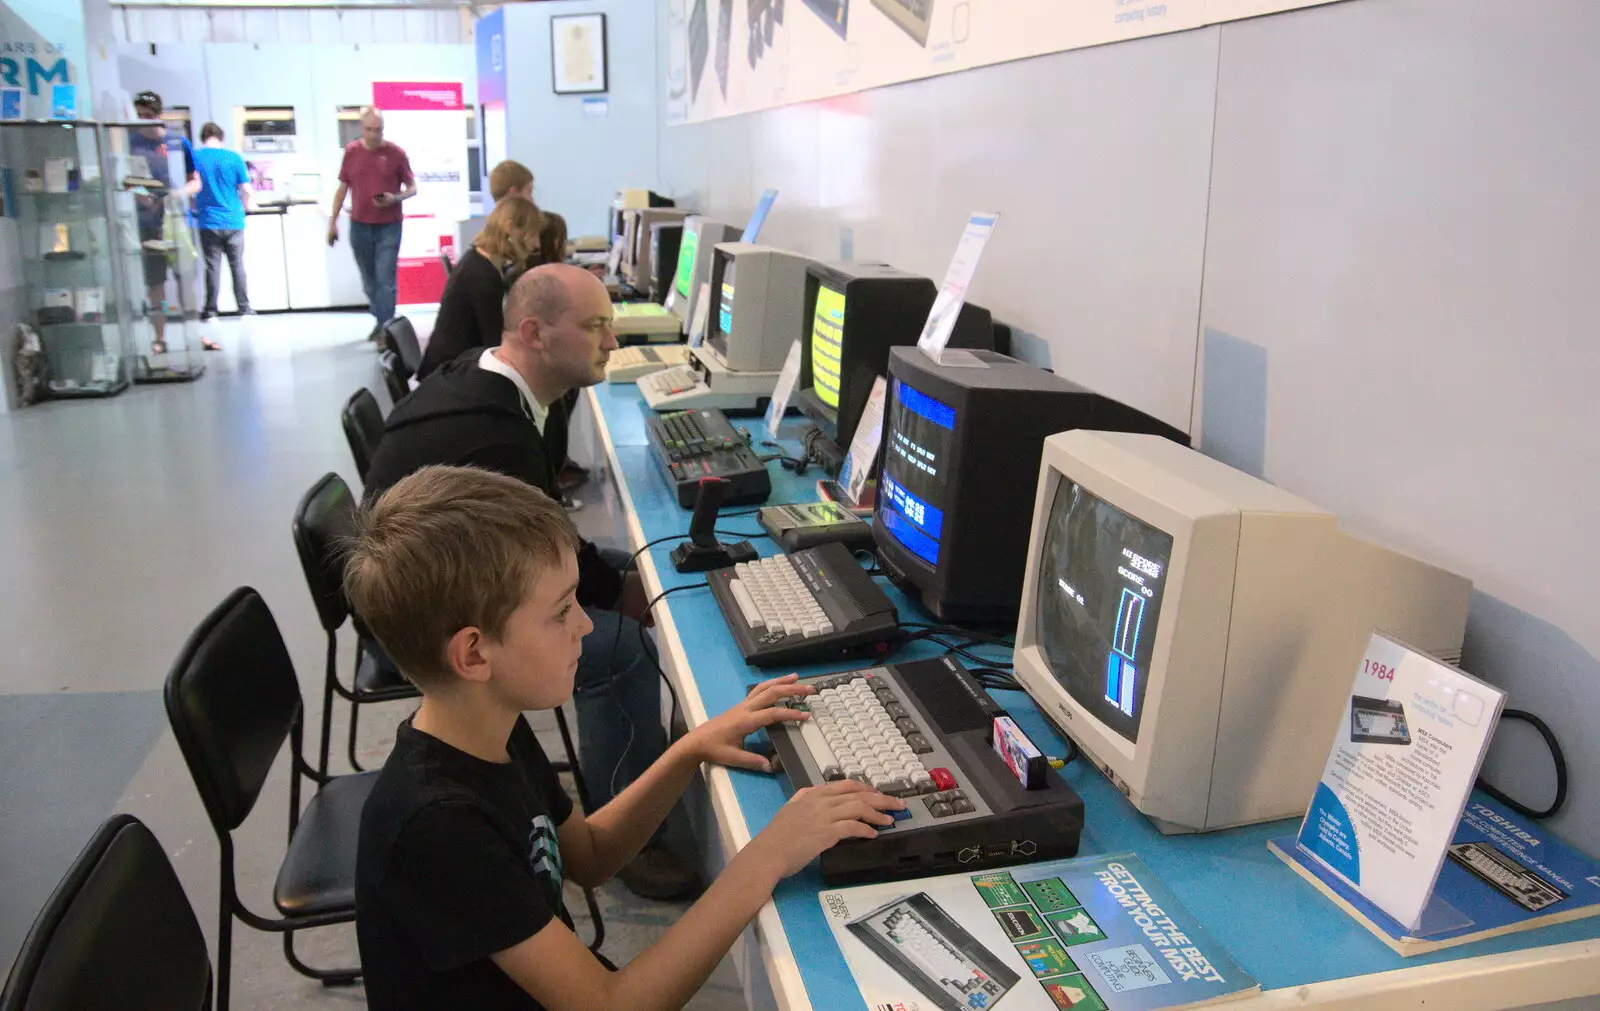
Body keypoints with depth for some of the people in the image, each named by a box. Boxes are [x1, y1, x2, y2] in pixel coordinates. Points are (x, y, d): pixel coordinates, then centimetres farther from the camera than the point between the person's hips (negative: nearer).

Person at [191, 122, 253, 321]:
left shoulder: (193, 158, -1)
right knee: (237, 265, 8)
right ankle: (244, 309, 10)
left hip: (208, 222, 0)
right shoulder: (234, 158, -1)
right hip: (233, 221, 0)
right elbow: (246, 190, -2)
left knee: (212, 266, 4)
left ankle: (210, 312, 7)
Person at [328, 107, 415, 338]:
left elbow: (412, 188, 2)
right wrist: (333, 222, 9)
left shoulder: (396, 153, -4)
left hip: (388, 226, -3)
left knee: (385, 279, -8)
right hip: (359, 226, 3)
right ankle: (381, 321, 26)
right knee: (369, 280, 11)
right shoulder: (351, 151, 5)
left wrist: (395, 199, -18)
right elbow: (342, 188, 11)